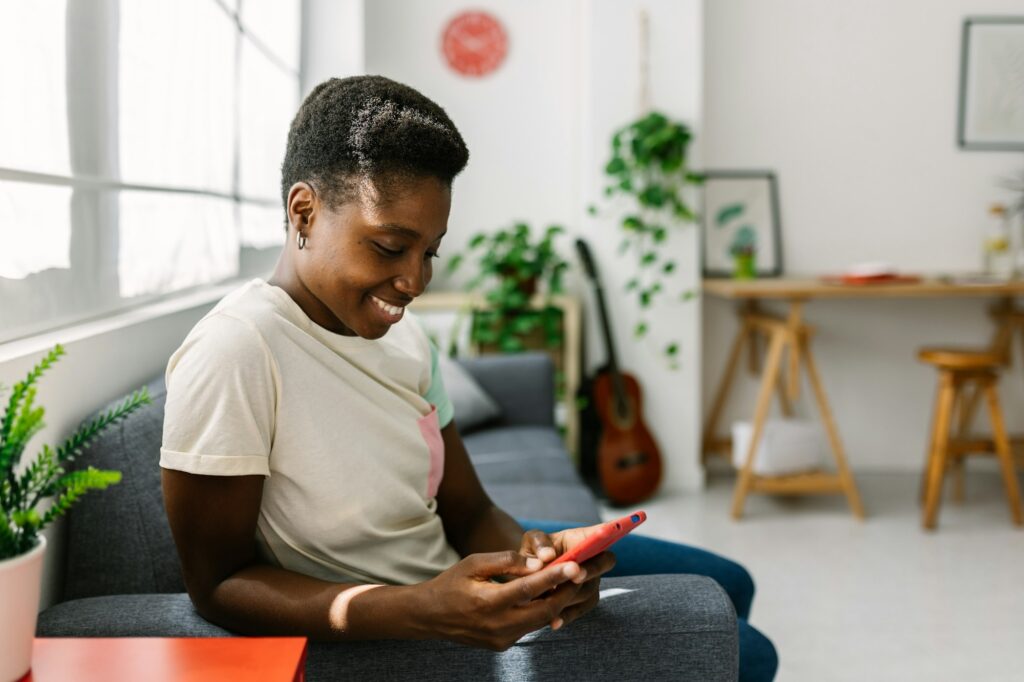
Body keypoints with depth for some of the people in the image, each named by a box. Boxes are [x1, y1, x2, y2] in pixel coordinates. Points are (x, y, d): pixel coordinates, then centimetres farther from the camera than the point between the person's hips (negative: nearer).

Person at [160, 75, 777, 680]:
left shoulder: (402, 337, -3)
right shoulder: (230, 356, -27)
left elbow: (469, 513, 0)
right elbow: (219, 585, -25)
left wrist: (531, 551, -24)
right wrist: (425, 612, -37)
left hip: (462, 572, 7)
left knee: (726, 584, 21)